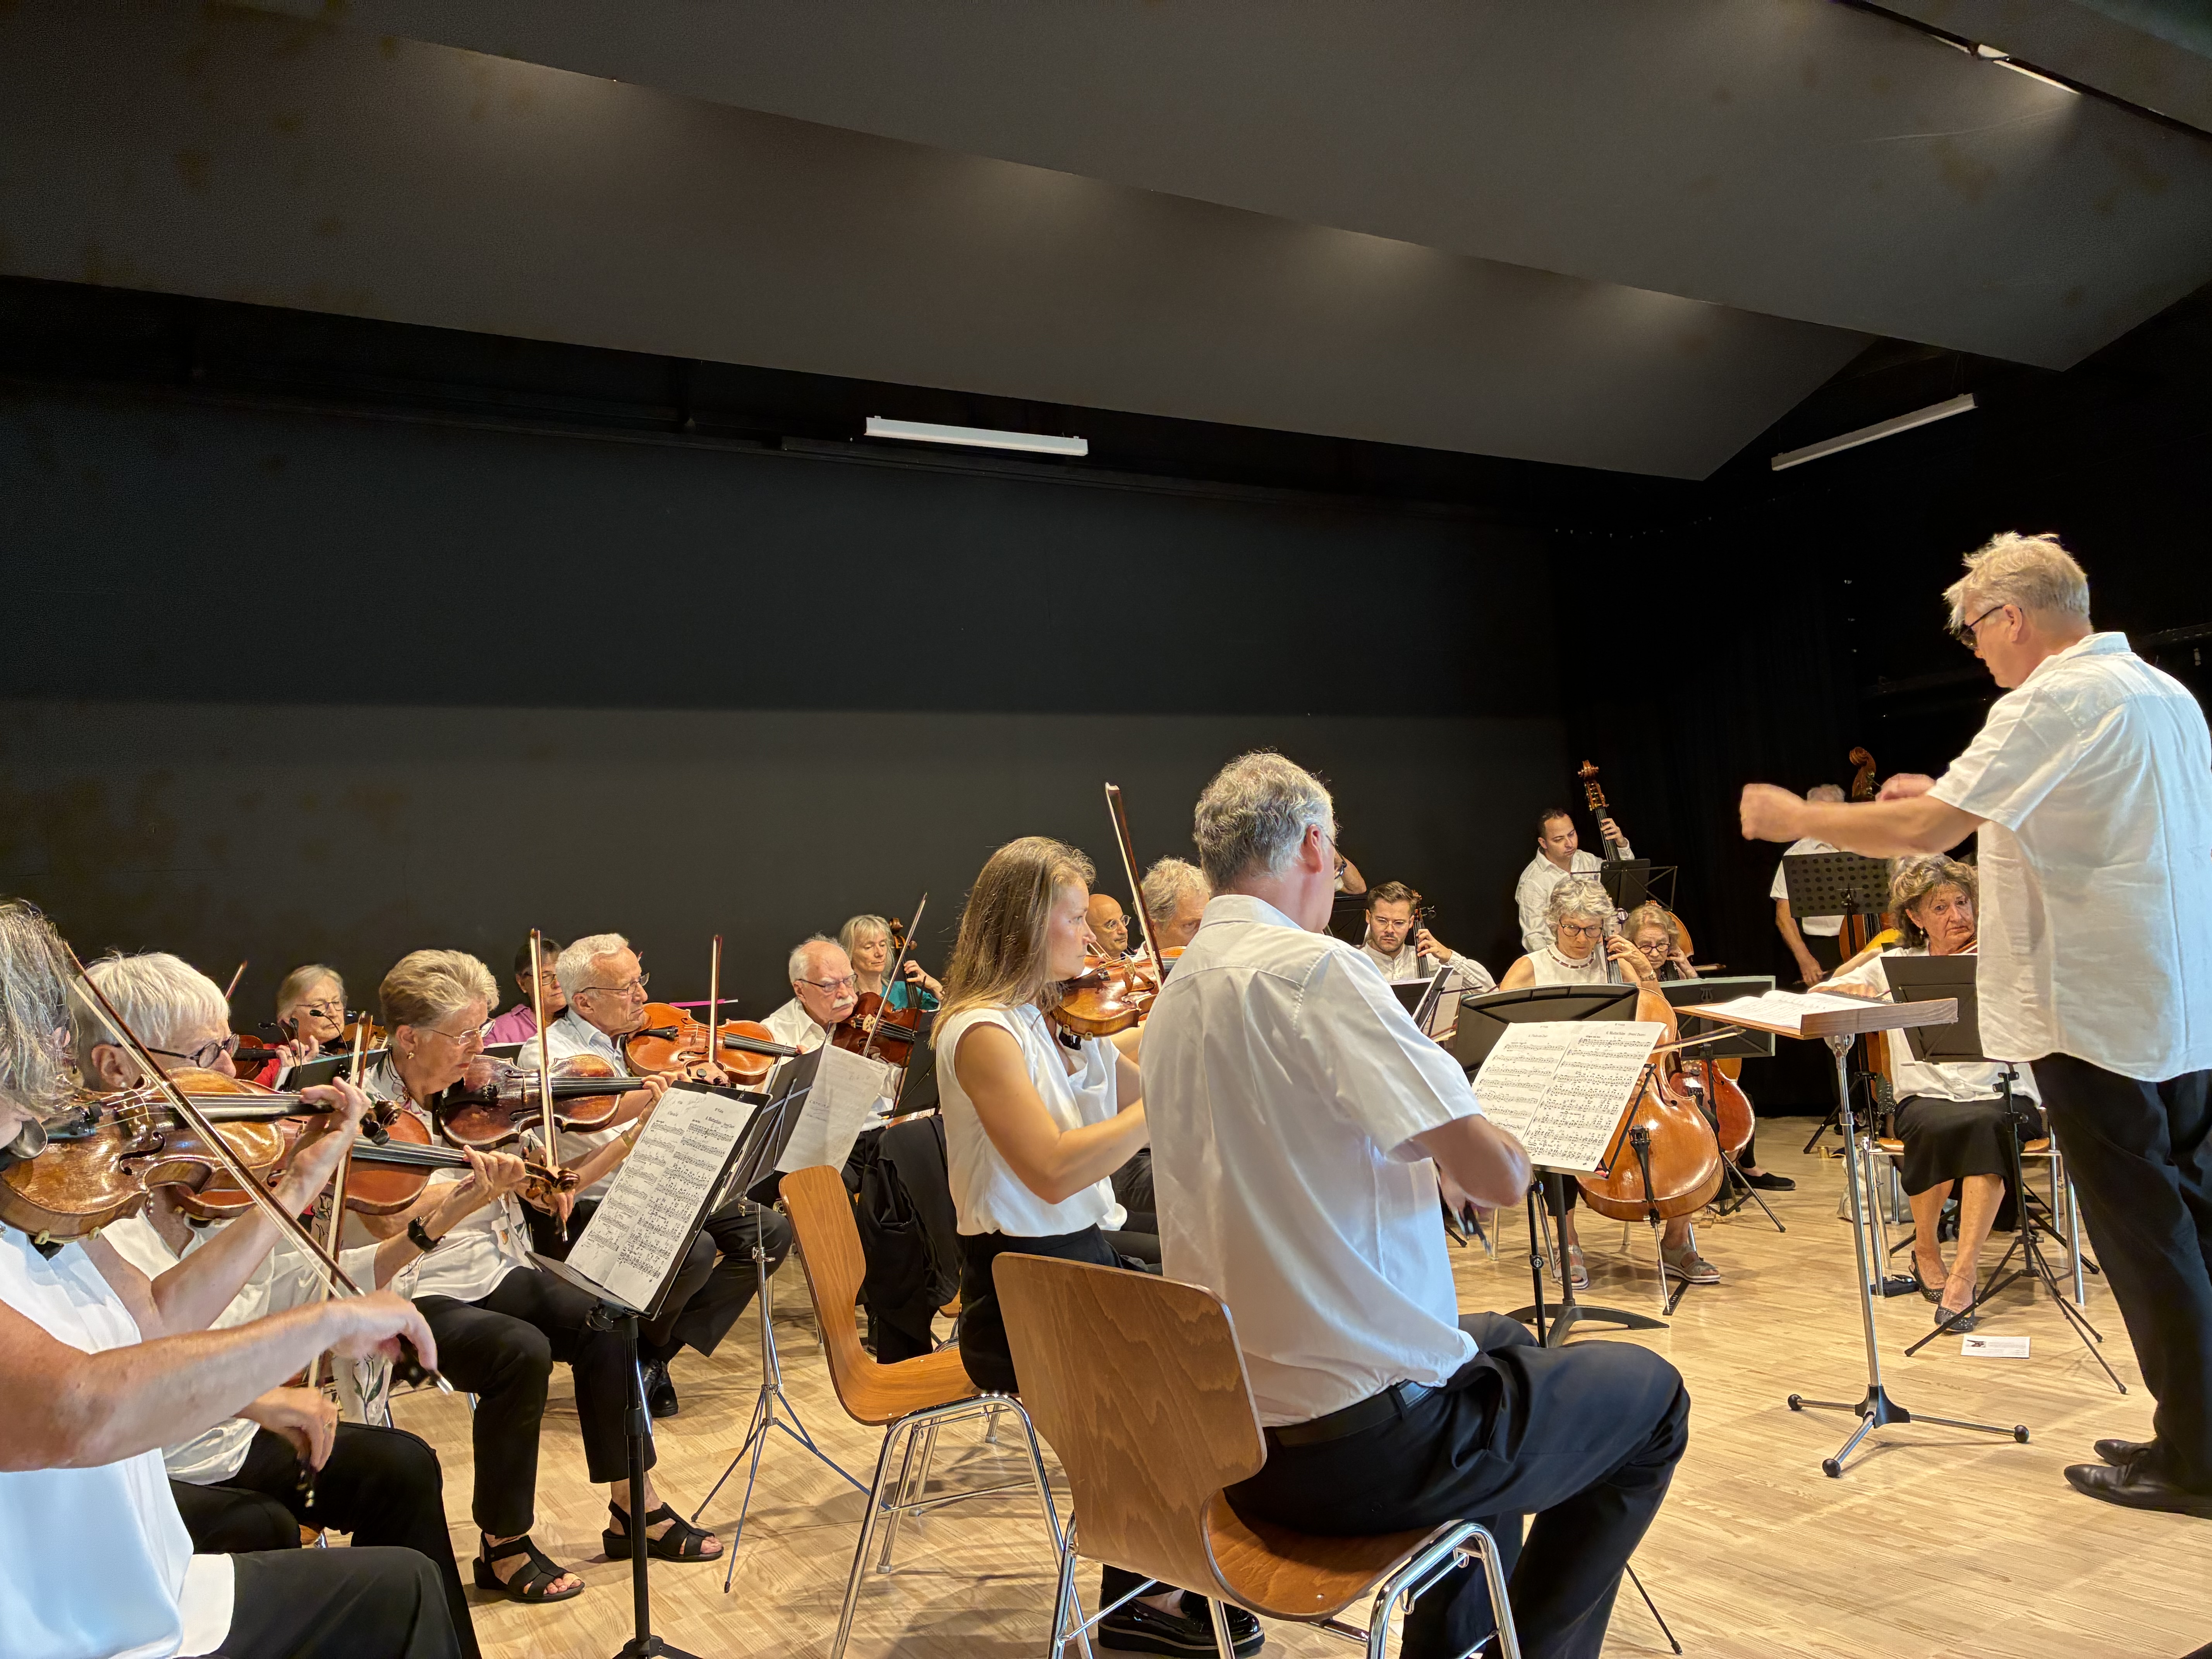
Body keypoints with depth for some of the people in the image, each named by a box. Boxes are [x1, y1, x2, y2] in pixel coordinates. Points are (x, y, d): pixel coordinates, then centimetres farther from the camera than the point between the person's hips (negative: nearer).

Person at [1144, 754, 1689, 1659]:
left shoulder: (1176, 996, 6)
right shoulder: (1313, 968, -20)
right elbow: (1498, 1176, -22)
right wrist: (1500, 1138, 0)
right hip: (1361, 1446, -8)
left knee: (1499, 1341, 34)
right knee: (1651, 1393, 15)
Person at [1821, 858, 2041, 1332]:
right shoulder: (1895, 967, 11)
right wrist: (1850, 989, -12)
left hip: (1999, 1095, 0)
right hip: (1927, 1097, 1)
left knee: (1986, 1125, -36)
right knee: (1940, 1126, -35)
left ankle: (1964, 1273, -32)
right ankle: (1925, 1248, -10)